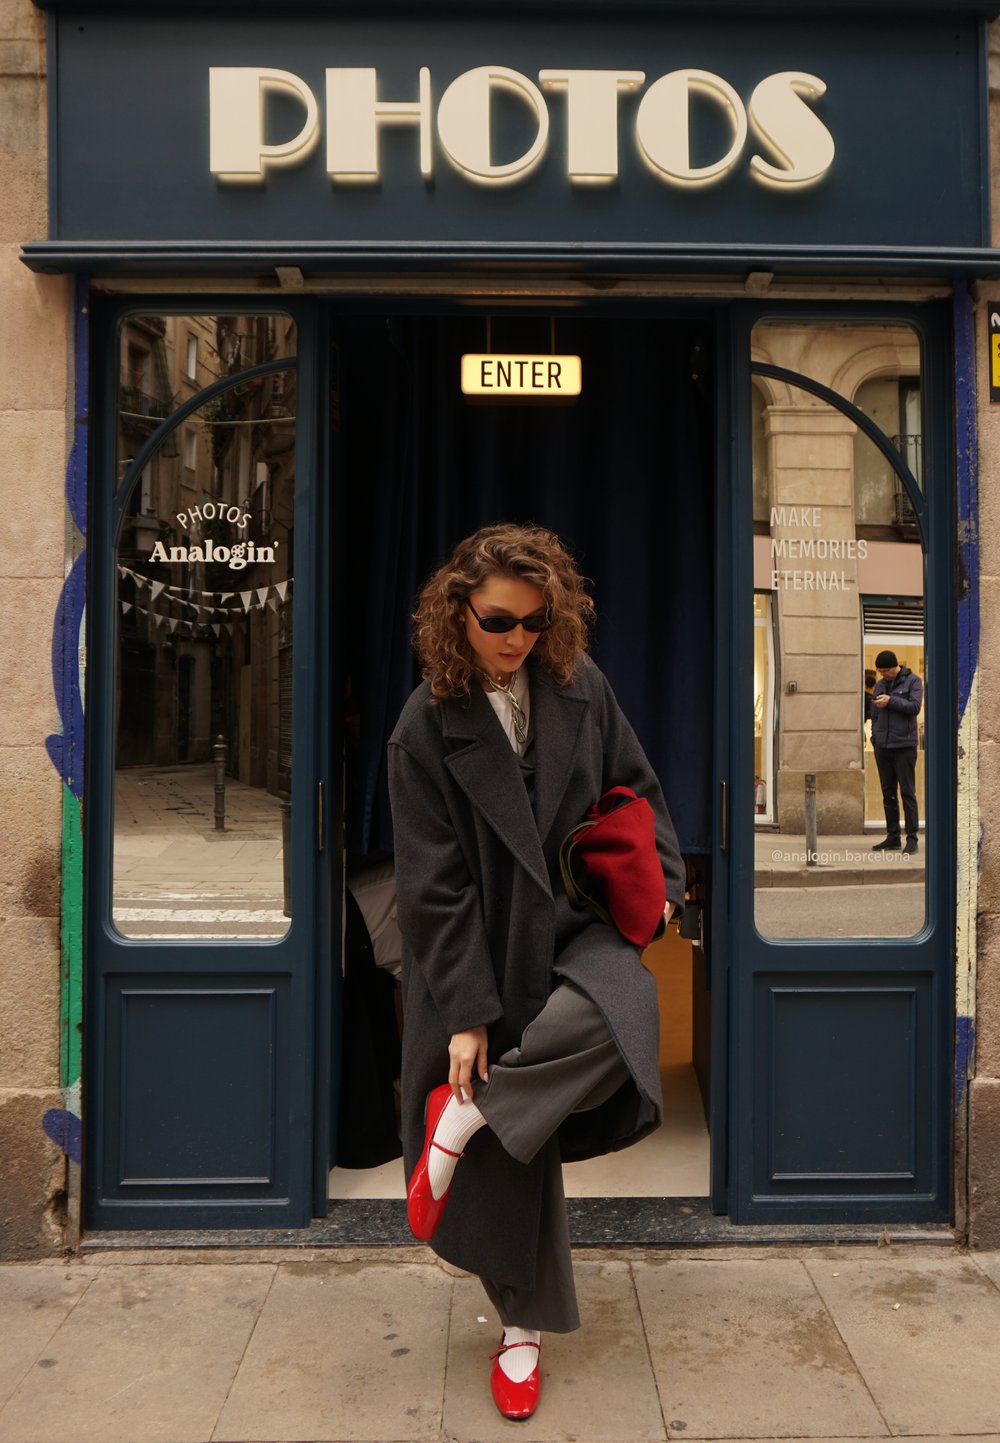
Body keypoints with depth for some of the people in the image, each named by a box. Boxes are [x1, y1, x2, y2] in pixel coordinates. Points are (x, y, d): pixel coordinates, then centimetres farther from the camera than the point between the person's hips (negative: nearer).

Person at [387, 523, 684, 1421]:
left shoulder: (580, 688, -1)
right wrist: (463, 1012, -13)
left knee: (620, 1013, -32)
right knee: (515, 1148, 5)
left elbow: (637, 788, 14)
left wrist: (659, 881, 1)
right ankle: (525, 1328, 30)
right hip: (492, 950, -2)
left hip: (580, 926, 3)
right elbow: (433, 882, -11)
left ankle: (466, 1113, -9)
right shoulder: (428, 726, -11)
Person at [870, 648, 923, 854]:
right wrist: (875, 738, 11)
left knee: (907, 792, -5)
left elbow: (915, 706, -13)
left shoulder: (912, 681, 0)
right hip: (882, 746, 5)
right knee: (888, 793, 8)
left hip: (904, 745, -5)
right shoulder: (879, 685, 14)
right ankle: (893, 837, 14)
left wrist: (891, 701, -15)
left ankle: (912, 838, -2)